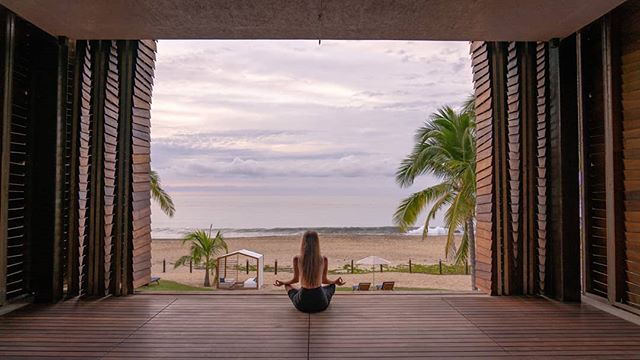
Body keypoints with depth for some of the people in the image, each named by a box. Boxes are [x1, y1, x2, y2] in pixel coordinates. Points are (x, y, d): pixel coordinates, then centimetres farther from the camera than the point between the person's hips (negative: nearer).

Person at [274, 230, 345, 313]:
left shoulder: (297, 259, -10)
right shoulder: (323, 259, -8)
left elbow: (296, 279, 6)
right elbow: (324, 280, 7)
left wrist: (283, 283, 28)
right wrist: (335, 282, 29)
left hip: (302, 305, 0)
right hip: (320, 304, 0)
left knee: (287, 286, 31)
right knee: (332, 285, 33)